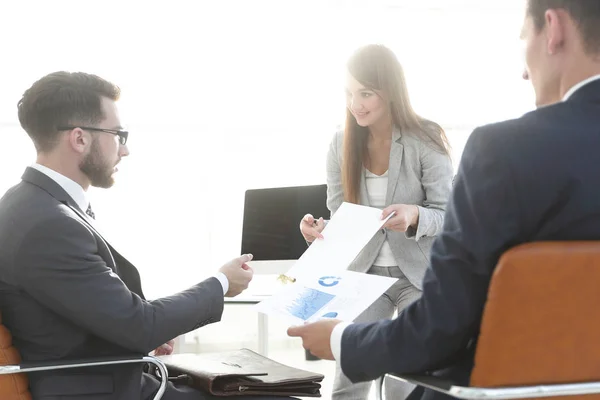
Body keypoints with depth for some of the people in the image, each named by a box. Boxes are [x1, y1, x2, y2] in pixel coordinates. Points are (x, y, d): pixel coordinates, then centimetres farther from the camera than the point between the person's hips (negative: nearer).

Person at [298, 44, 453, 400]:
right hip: (363, 273, 3)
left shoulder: (426, 141, -14)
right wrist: (320, 230, -22)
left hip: (419, 274, -3)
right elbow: (339, 216, 1)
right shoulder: (342, 143, -4)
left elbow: (448, 216, -12)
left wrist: (414, 215, -34)